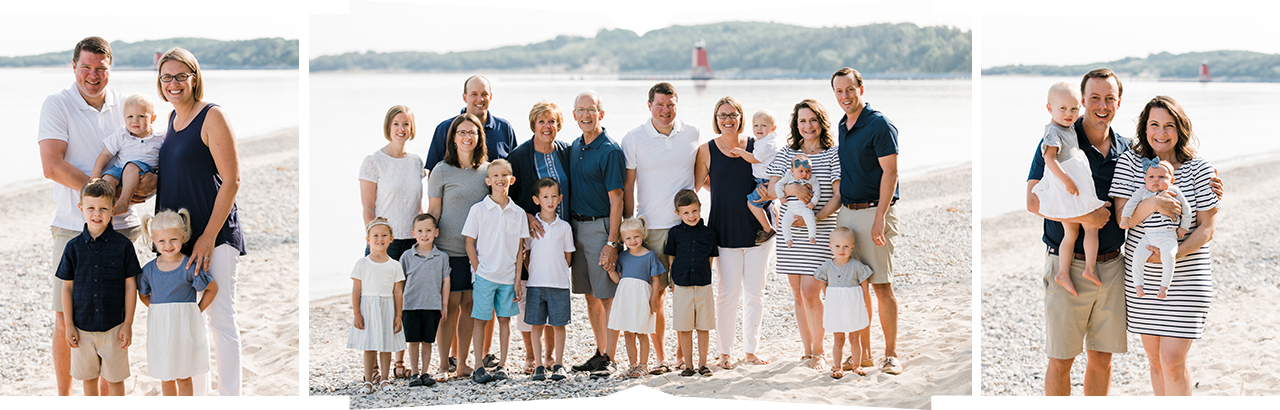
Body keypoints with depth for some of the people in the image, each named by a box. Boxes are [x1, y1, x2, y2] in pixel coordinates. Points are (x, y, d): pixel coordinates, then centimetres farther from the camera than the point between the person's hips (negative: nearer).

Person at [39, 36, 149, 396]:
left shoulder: (124, 106, 8)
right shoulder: (57, 105, -4)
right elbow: (52, 166, -14)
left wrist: (153, 178, -12)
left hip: (121, 225, 3)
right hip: (73, 227, -3)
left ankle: (107, 395, 18)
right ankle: (64, 396, 16)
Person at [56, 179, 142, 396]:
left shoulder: (123, 245, -7)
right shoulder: (74, 247, -2)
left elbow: (130, 285, -3)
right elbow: (67, 287, 3)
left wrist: (128, 324, -5)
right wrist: (69, 326, 1)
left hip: (113, 327, -2)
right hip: (82, 327, 2)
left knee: (114, 378, 7)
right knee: (89, 377, 14)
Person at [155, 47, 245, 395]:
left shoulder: (212, 116, -10)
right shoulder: (174, 117, 13)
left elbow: (231, 181, -14)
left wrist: (208, 237, -16)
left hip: (214, 235, -8)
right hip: (179, 236, 8)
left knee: (220, 318, -6)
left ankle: (230, 397, 1)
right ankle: (197, 394, 23)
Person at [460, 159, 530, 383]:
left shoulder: (518, 213, 4)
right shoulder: (478, 210, -3)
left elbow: (520, 249, 6)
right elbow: (470, 244, -1)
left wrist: (518, 278, 2)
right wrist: (478, 271, -7)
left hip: (508, 277, 3)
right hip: (484, 275, -3)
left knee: (505, 319, 6)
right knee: (480, 319, -1)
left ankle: (502, 365, 13)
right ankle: (479, 367, 3)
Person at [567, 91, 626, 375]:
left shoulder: (610, 151, -11)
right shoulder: (574, 148, 12)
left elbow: (616, 200, -14)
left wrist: (612, 242, -19)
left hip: (601, 226, -8)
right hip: (576, 225, 8)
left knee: (607, 296, -5)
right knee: (590, 295, 13)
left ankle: (609, 358, -2)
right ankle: (600, 352, 21)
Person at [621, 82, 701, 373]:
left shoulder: (693, 134, 5)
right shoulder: (634, 139, 0)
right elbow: (627, 187, 2)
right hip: (650, 228, -1)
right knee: (654, 296, -1)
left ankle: (683, 352, 12)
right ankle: (661, 357, 9)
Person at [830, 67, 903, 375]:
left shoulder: (880, 125, -10)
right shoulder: (842, 126, 14)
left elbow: (890, 172, -15)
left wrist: (879, 217, -21)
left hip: (874, 211, -7)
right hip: (847, 212, 7)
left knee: (881, 285, -6)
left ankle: (891, 355, 0)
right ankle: (863, 352, 15)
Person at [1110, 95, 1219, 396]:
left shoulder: (1199, 170, -5)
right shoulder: (1129, 163, -1)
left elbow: (1207, 228, -7)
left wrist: (1175, 253, -24)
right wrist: (1152, 204, -28)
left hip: (1186, 279, -3)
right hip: (1142, 278, 3)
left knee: (1172, 361, -9)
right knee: (1155, 359, 10)